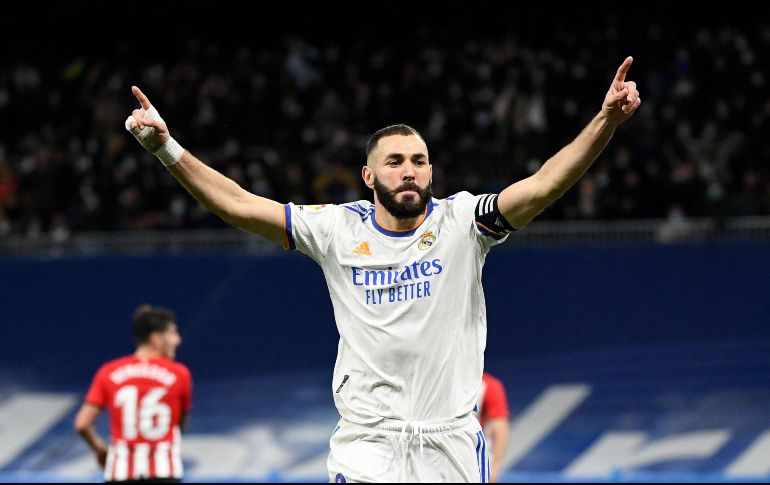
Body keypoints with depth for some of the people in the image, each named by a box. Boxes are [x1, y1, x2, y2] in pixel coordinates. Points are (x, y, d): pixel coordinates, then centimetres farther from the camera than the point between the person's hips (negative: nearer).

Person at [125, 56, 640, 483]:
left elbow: (544, 185, -14)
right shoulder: (339, 229, 2)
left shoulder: (460, 222, -2)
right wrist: (167, 147, -9)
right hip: (366, 442, 0)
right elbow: (237, 204, 1)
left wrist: (606, 121, -29)